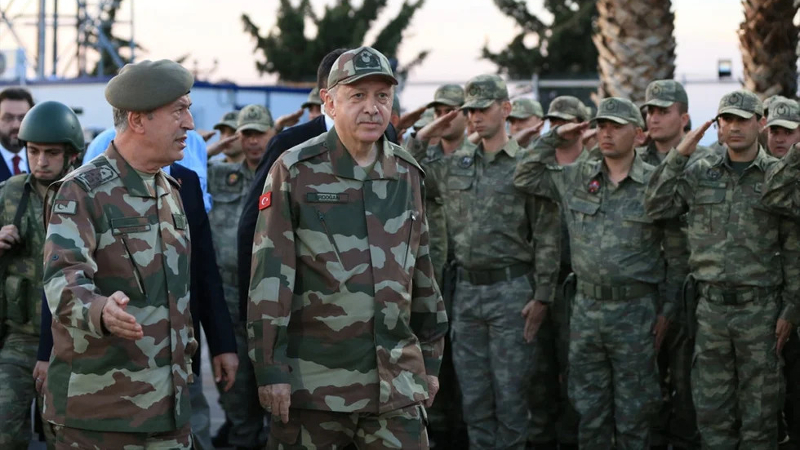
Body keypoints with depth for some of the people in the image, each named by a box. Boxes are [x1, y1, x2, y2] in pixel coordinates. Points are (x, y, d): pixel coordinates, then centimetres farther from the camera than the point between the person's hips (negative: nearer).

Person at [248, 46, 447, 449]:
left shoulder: (408, 175, 10)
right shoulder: (295, 172, -4)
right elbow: (270, 274, -7)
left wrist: (430, 359, 17)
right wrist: (269, 369, -10)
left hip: (396, 381, 4)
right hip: (313, 380, -4)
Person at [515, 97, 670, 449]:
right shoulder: (576, 177, 8)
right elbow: (524, 178, 16)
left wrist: (667, 310, -3)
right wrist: (553, 139, 7)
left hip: (635, 312, -4)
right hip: (585, 308, 4)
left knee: (633, 415, 3)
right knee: (588, 410, 10)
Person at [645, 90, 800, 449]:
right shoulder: (700, 171, 7)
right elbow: (656, 208, 0)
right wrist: (678, 156, -6)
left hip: (760, 307, -2)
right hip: (710, 307, 3)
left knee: (759, 407, 4)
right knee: (711, 405, 8)